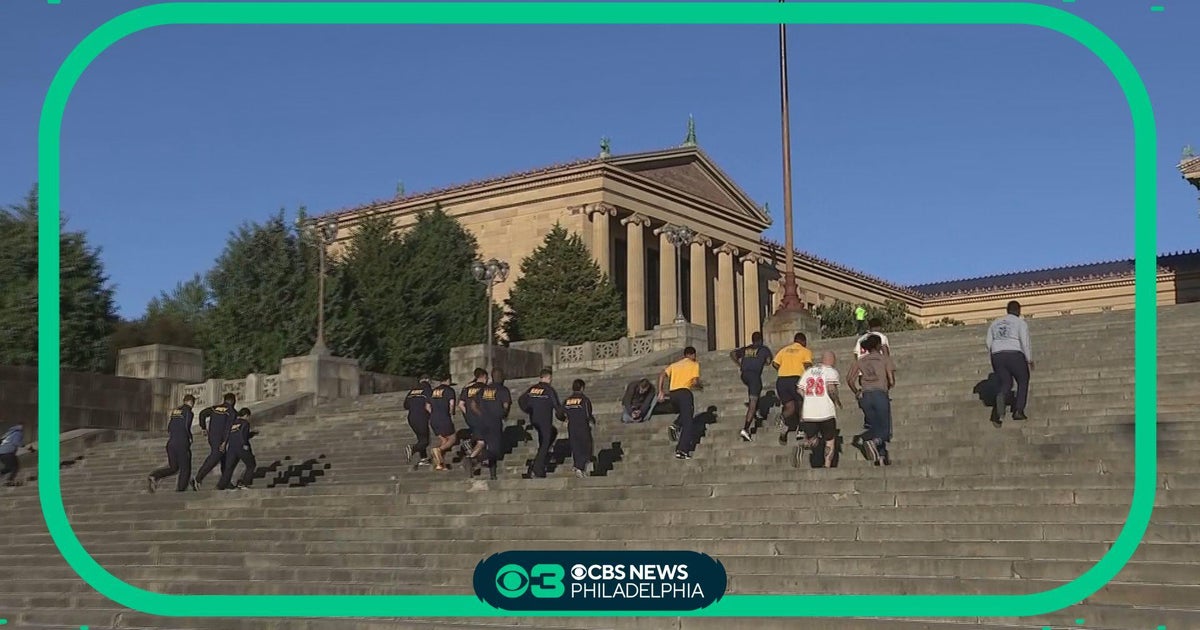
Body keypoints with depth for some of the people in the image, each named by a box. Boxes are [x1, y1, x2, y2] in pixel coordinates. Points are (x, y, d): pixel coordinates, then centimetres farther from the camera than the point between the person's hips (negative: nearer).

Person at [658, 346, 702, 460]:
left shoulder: (675, 364, 24)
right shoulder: (694, 364, 11)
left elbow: (662, 375, 9)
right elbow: (695, 382, -2)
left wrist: (661, 392, 6)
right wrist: (699, 385, 21)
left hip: (672, 394, 5)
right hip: (684, 392, -5)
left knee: (684, 414, 30)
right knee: (688, 422, -2)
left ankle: (676, 426, 1)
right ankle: (682, 450, -13)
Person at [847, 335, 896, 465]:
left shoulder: (860, 360, 13)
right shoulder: (885, 359, 5)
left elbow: (849, 379, 2)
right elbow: (892, 382, -1)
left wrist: (857, 392, 14)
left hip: (865, 396, 4)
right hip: (880, 394, -4)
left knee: (875, 427, 15)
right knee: (885, 429, 2)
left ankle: (881, 455, -1)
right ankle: (874, 441, -29)